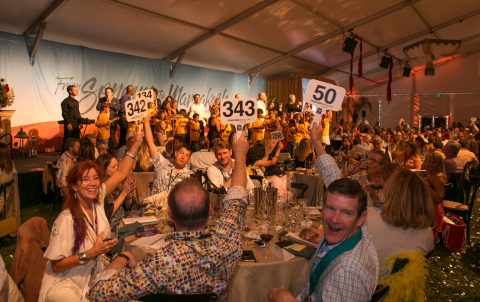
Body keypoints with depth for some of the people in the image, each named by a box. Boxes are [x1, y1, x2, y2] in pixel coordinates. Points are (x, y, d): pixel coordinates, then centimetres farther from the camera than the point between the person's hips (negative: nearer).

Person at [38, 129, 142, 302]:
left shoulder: (97, 201, -5)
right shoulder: (67, 219, -22)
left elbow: (120, 173, 1)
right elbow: (56, 266, -16)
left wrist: (136, 145, -3)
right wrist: (91, 253, -27)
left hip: (93, 275, 6)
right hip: (63, 284, -6)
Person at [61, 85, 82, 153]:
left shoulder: (76, 102, 18)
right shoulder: (65, 101, -4)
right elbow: (64, 113, -9)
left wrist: (80, 122, 12)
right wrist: (68, 123, -17)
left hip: (76, 124, 7)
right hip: (69, 123, -7)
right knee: (67, 140, -3)